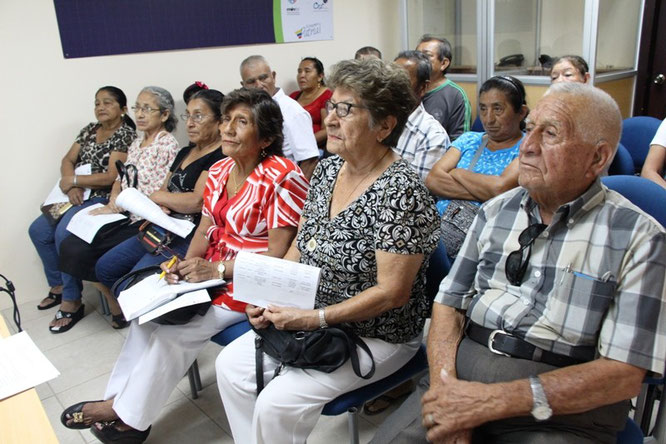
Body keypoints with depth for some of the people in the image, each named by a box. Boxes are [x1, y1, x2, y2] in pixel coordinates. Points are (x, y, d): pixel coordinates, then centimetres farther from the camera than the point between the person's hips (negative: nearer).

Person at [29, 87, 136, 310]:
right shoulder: (89, 129, 14)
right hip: (78, 196, 8)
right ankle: (58, 284, 17)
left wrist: (72, 180, -12)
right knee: (38, 230, 1)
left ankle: (71, 301, -13)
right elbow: (67, 160, 9)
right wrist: (71, 187, -11)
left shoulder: (126, 134, -10)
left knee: (64, 233, -26)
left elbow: (111, 176, -18)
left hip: (104, 198, -8)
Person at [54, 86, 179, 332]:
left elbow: (159, 195, -15)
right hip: (122, 214, 7)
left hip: (142, 220, -7)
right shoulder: (137, 142, 15)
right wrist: (113, 200, -2)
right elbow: (122, 178, 20)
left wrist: (116, 208, -14)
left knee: (80, 250, -15)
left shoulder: (167, 145, -10)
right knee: (71, 245, -10)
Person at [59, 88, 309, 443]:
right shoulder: (219, 172, 7)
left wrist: (217, 270, -23)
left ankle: (126, 415, 8)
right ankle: (119, 400, 2)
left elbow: (278, 254, -20)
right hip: (211, 272, 7)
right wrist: (185, 264, -8)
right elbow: (205, 231, 11)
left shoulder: (282, 177, -18)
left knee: (171, 328, -13)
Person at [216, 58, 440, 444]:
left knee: (277, 404, -18)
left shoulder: (401, 192, -23)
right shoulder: (328, 169, 1)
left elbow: (392, 292, -23)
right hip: (306, 318, 8)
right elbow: (301, 244, 10)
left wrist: (313, 318, -21)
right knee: (231, 365, 1)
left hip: (376, 337, -7)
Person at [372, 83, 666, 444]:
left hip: (561, 412, -1)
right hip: (464, 373, 2)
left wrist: (490, 401, -18)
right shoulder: (496, 211, 9)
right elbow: (449, 303, 6)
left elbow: (623, 373, -10)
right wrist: (445, 382, -13)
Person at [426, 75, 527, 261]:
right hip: (438, 222, 5)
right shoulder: (468, 140, 18)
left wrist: (457, 173, 1)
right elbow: (432, 180, 3)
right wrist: (484, 192, -8)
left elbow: (500, 188, -16)